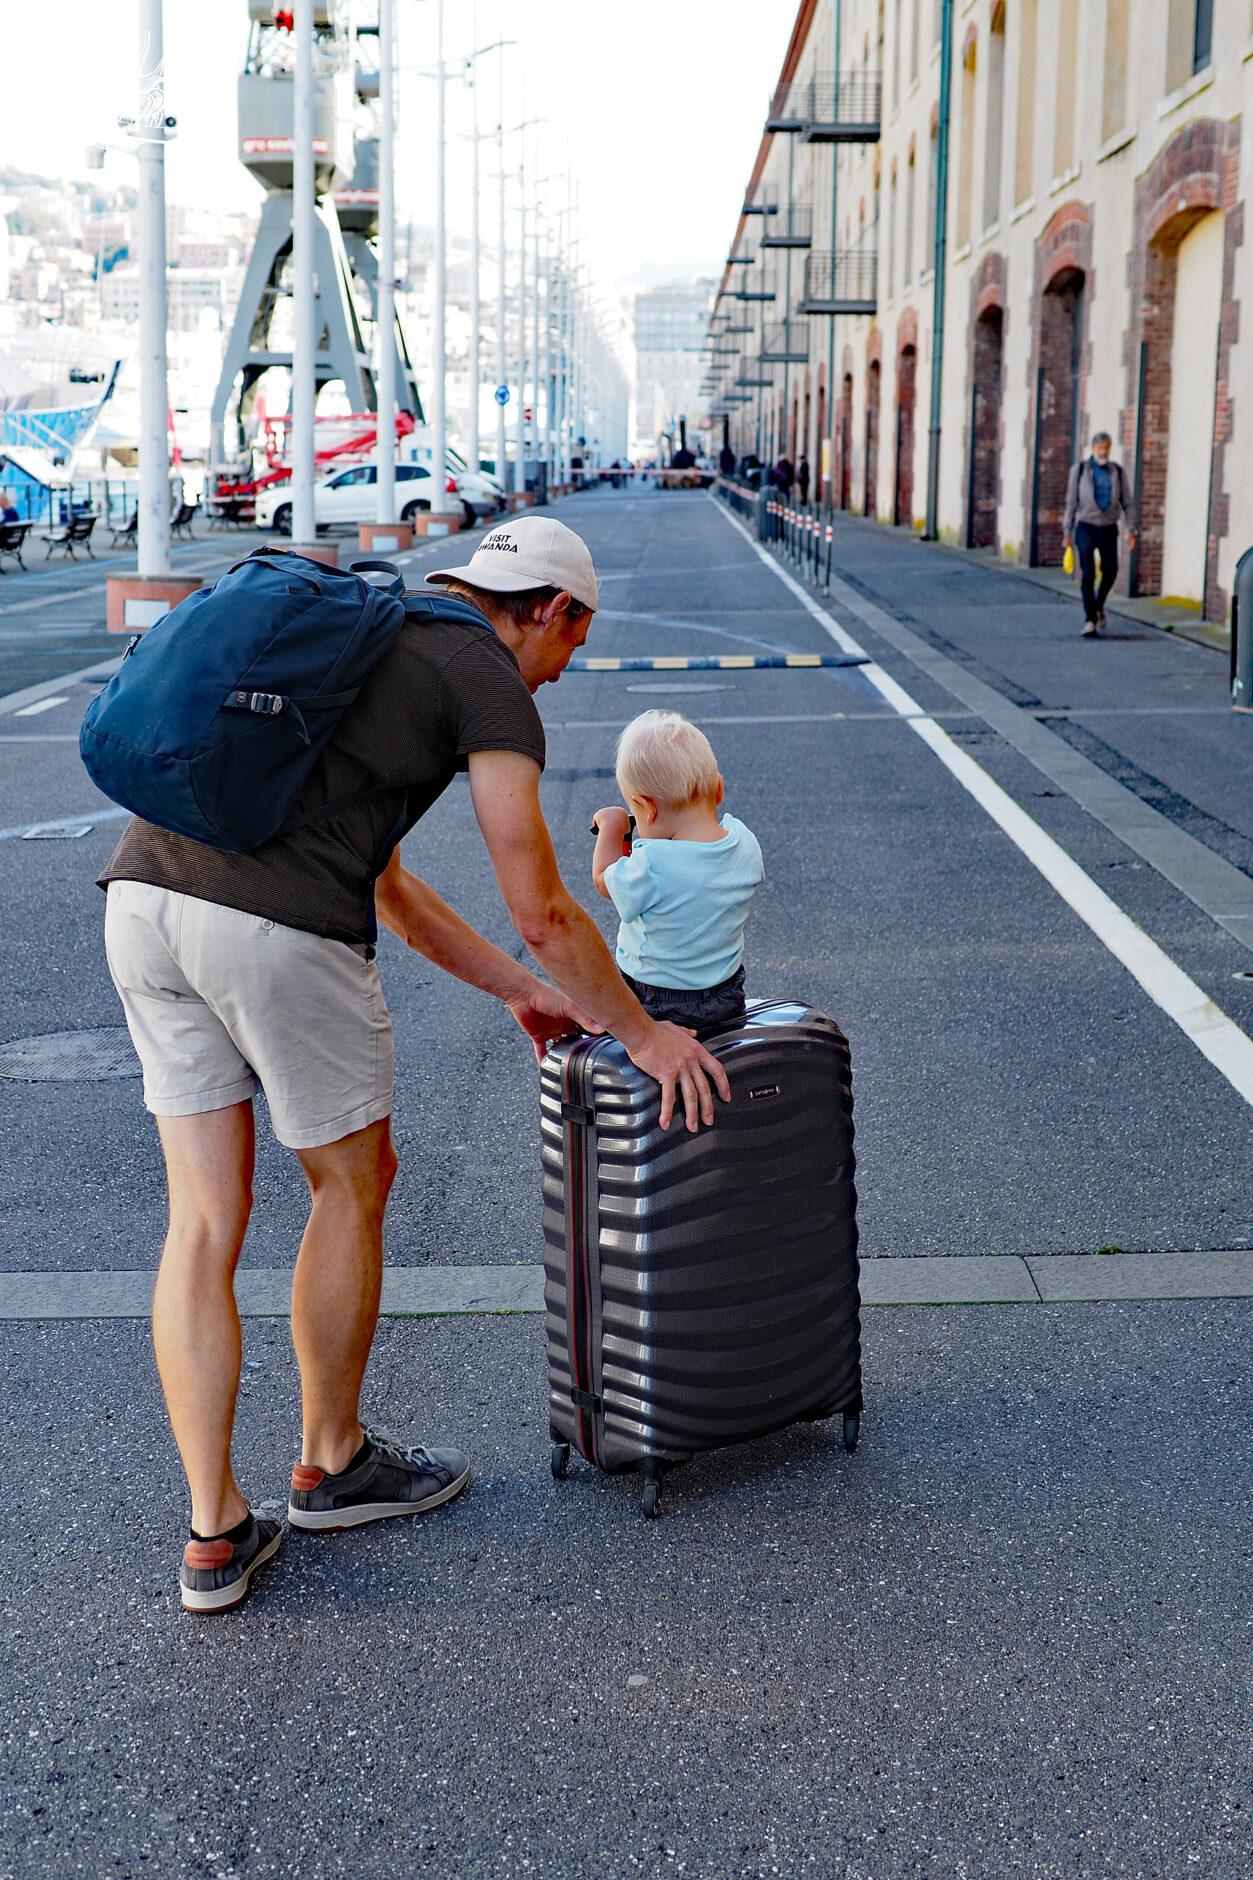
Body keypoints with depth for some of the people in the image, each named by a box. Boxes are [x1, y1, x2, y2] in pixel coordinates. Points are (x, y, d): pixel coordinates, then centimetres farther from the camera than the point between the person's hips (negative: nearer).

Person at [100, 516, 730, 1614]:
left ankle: (215, 1537, 18)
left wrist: (517, 989, 36)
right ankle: (331, 1463, 34)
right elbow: (542, 912, 1)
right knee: (354, 1184, 15)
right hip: (278, 935, -8)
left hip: (142, 896, 8)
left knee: (205, 1221, 12)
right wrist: (644, 1033, 15)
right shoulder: (488, 679, 4)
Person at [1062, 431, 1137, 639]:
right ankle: (1090, 619, -9)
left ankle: (1099, 605, 31)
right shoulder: (1079, 470, 1)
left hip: (1108, 528, 2)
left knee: (1110, 571, 3)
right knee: (1088, 572, -11)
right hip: (1086, 527, -2)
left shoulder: (1118, 472, 5)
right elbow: (1071, 501, 4)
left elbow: (1128, 502, 6)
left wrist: (1131, 529, -3)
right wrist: (1067, 531, 1)